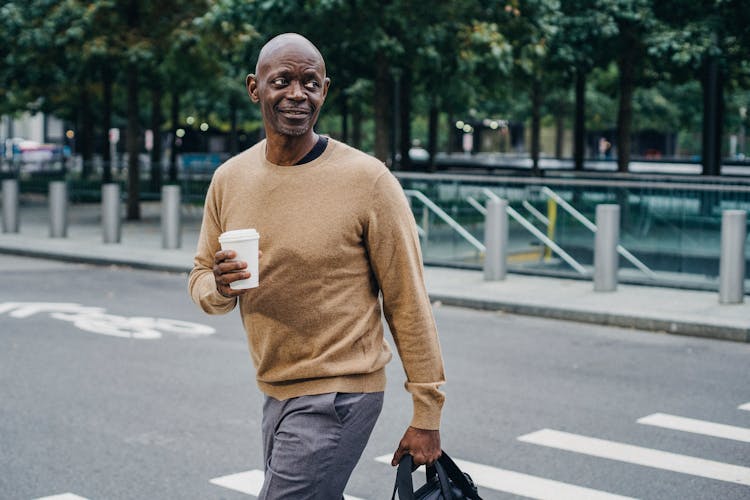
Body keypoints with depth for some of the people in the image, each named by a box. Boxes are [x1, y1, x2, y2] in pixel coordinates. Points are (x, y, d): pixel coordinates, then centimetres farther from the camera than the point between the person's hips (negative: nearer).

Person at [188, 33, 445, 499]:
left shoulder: (367, 179, -14)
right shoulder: (229, 179, 3)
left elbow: (408, 302, -11)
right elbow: (201, 280, 11)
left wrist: (427, 416, -9)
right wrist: (219, 286, -14)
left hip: (338, 395, -6)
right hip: (274, 391, 6)